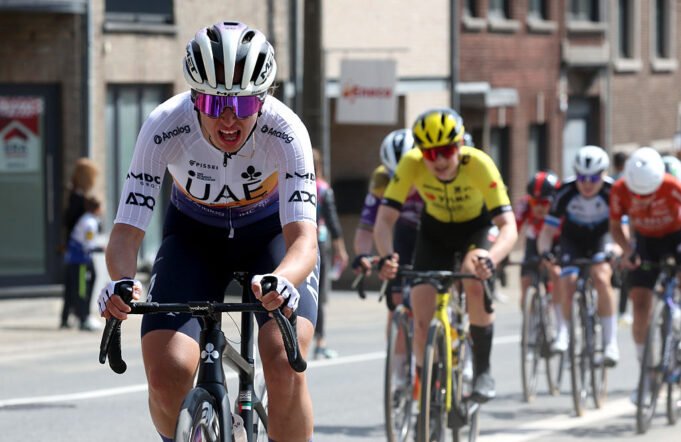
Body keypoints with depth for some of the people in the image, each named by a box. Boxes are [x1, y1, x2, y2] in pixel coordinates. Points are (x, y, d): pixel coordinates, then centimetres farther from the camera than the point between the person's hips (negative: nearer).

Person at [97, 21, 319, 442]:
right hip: (194, 236, 1)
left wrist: (281, 281, -63)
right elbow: (127, 230, -31)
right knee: (167, 372, -21)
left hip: (271, 233, -1)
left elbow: (304, 238, -40)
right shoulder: (166, 127, -30)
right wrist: (121, 281, -53)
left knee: (284, 365, -26)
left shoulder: (284, 130, -32)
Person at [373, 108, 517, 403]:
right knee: (421, 311, -12)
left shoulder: (479, 165, -35)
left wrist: (489, 259, -60)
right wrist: (387, 257, -52)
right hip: (435, 230, 2)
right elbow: (384, 219, -32)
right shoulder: (411, 165, -30)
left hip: (477, 227, -2)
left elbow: (508, 227, -40)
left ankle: (483, 371, -13)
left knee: (475, 286, -31)